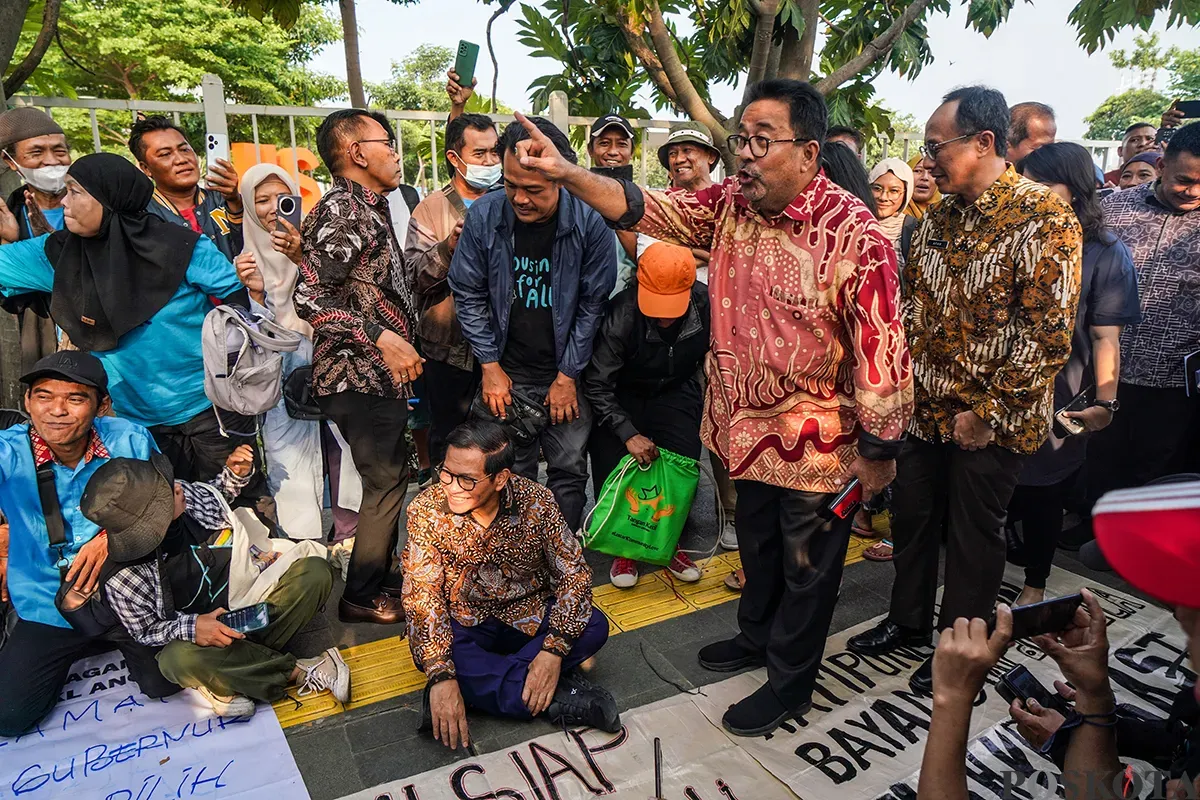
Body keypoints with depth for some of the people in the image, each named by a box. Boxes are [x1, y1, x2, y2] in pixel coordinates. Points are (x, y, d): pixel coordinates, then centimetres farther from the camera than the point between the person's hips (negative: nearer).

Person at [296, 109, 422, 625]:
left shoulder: (369, 206, 15)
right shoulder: (341, 209, -15)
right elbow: (311, 298, -23)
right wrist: (381, 338, -25)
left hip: (380, 373, 10)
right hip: (360, 376, -10)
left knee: (390, 478, 17)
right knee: (386, 483, -1)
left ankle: (379, 576, 33)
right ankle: (362, 595, 14)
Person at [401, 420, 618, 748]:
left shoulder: (536, 502, -18)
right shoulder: (426, 510, -18)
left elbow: (574, 573, -14)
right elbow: (422, 595, -21)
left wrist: (554, 649, -27)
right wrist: (441, 676, -33)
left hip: (529, 617, 1)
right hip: (465, 625, -1)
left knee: (594, 627, -23)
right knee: (429, 655, -33)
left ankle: (482, 682, -20)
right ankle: (556, 700, -24)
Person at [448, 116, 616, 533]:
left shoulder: (589, 221, -14)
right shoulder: (483, 215, -10)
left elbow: (593, 303, -7)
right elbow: (469, 294, 0)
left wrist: (568, 376, -6)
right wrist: (490, 367, -2)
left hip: (568, 374, 0)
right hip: (507, 374, 1)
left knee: (569, 474, 10)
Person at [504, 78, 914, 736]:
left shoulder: (853, 234, -23)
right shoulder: (729, 204, -3)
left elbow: (881, 348, -21)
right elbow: (645, 209, -6)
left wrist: (878, 449, -16)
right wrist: (565, 173, -21)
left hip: (817, 440, -6)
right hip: (748, 426, 6)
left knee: (806, 563, 14)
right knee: (756, 540, 26)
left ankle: (790, 682, 36)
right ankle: (755, 636, 52)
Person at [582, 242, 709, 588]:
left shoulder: (707, 305, -21)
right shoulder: (621, 316, -30)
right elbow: (596, 385, -23)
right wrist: (629, 434, -27)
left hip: (676, 392, 2)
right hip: (621, 396, -2)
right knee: (613, 468, -15)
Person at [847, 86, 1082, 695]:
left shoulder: (1043, 216, -15)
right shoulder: (939, 216, 7)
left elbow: (1048, 331, -18)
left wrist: (989, 412, -18)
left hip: (991, 421, -6)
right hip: (928, 407, 6)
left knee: (973, 532, 9)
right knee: (911, 514, 17)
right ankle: (908, 621, 40)